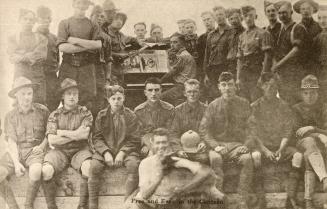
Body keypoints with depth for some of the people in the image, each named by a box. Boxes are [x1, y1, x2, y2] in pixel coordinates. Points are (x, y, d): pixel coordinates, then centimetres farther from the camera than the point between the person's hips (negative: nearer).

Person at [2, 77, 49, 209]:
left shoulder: (42, 111, 3)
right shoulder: (10, 116, 5)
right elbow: (11, 142, -2)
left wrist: (42, 146, -7)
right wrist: (16, 163, -15)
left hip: (35, 151, -2)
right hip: (16, 153, 2)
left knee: (36, 172, -36)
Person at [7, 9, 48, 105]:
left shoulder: (41, 38, 11)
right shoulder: (12, 39, 11)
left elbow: (42, 56, -5)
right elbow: (12, 58, -3)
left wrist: (21, 56, -10)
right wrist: (26, 56, -19)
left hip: (37, 78, 0)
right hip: (20, 76, 0)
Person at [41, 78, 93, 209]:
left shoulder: (85, 113, 7)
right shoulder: (54, 115, 9)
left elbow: (84, 134, -9)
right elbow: (52, 140, -4)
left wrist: (61, 132, -3)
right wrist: (76, 135, -7)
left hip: (80, 150, -1)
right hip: (59, 151, 1)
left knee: (89, 167, -34)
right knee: (46, 171, -30)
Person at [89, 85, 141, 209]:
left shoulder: (130, 116, 5)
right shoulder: (101, 116, 9)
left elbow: (134, 140, 1)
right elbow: (97, 138, 4)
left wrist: (122, 153, -15)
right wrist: (106, 153, -13)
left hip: (125, 150, -1)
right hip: (105, 150, 1)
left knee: (134, 165, -32)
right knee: (94, 166, -28)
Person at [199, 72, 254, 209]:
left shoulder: (244, 104, 10)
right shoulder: (213, 106, 7)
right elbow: (204, 130, 2)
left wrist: (246, 145, -8)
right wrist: (215, 146, -12)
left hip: (238, 144, 0)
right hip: (219, 144, 0)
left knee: (248, 159, -32)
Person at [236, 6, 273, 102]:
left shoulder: (262, 34, -3)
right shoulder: (242, 36, 16)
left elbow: (267, 56, -9)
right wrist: (238, 77, 10)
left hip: (256, 74, -5)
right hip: (243, 75, 6)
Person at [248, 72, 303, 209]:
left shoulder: (284, 107, 10)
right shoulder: (255, 107, 3)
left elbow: (287, 132, 5)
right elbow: (253, 134, -3)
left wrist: (281, 149, -12)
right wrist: (266, 151, -15)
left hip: (282, 146, 3)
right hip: (262, 146, -2)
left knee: (298, 156, -27)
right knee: (255, 156, -36)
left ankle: (291, 196, -27)